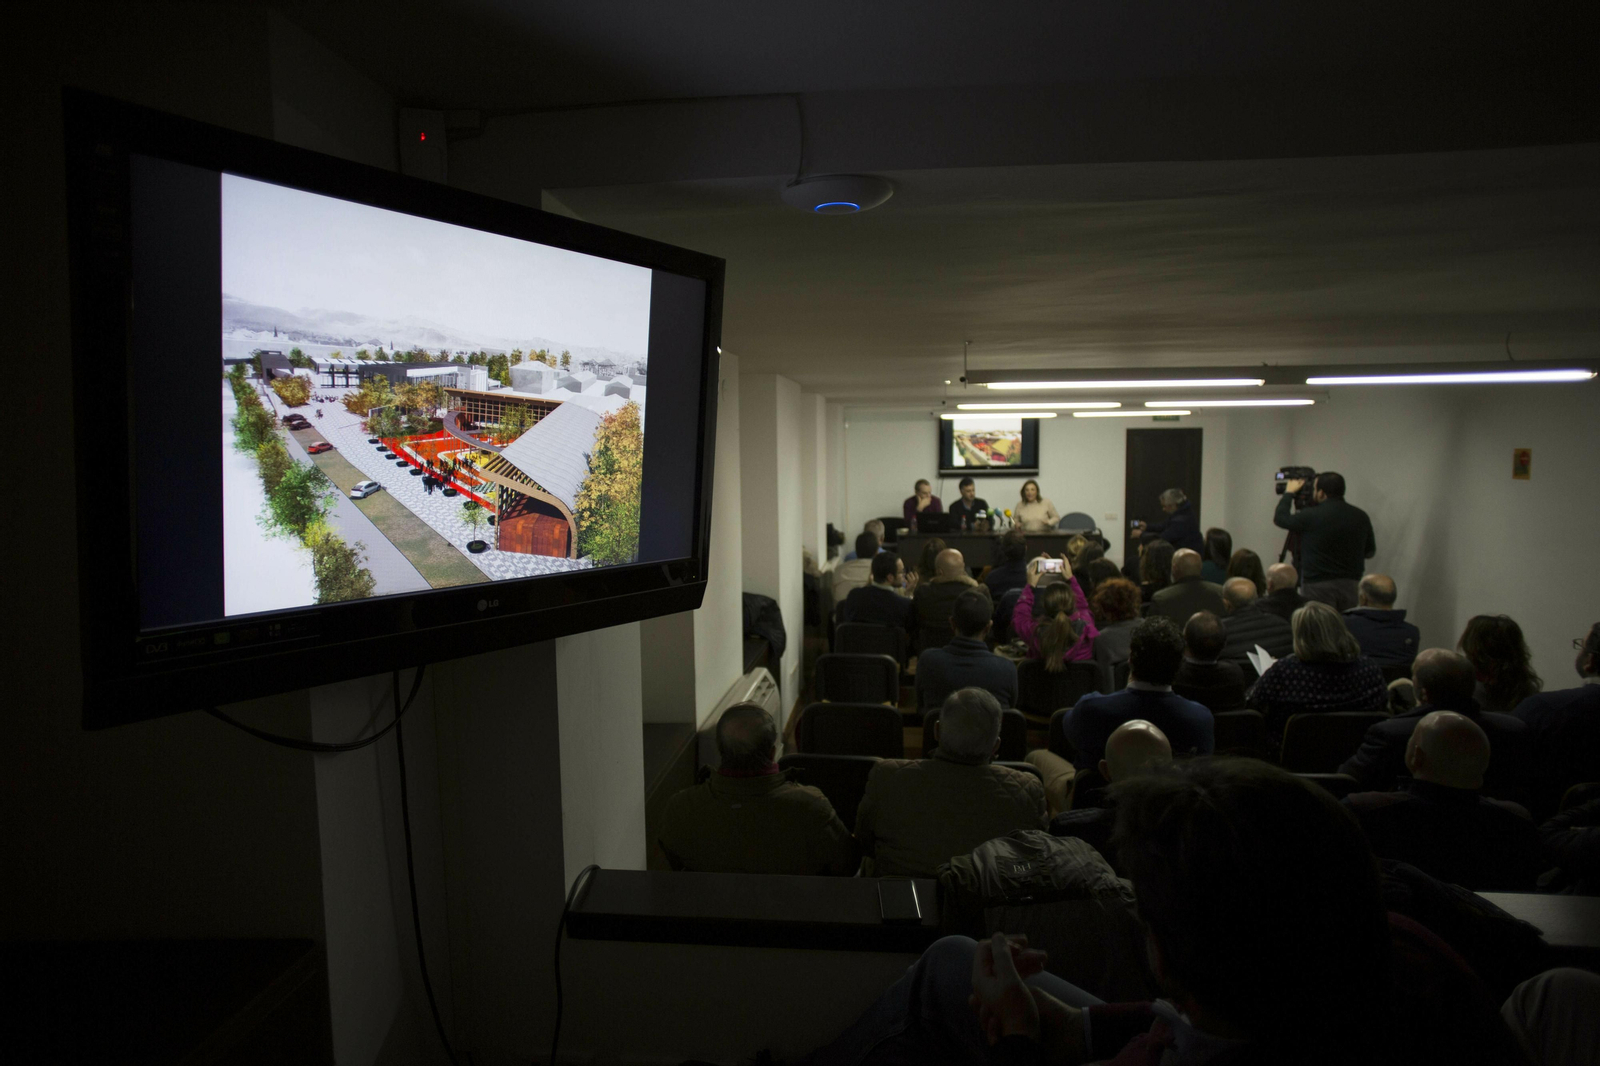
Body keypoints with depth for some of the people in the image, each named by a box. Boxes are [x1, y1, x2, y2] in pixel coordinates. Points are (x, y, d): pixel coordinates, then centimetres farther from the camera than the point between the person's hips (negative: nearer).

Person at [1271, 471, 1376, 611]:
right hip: (1350, 584, 5)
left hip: (1318, 585, -5)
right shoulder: (1360, 517, 2)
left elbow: (1280, 519, 2)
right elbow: (1370, 551, 13)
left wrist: (1288, 493, 14)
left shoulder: (1311, 516, -14)